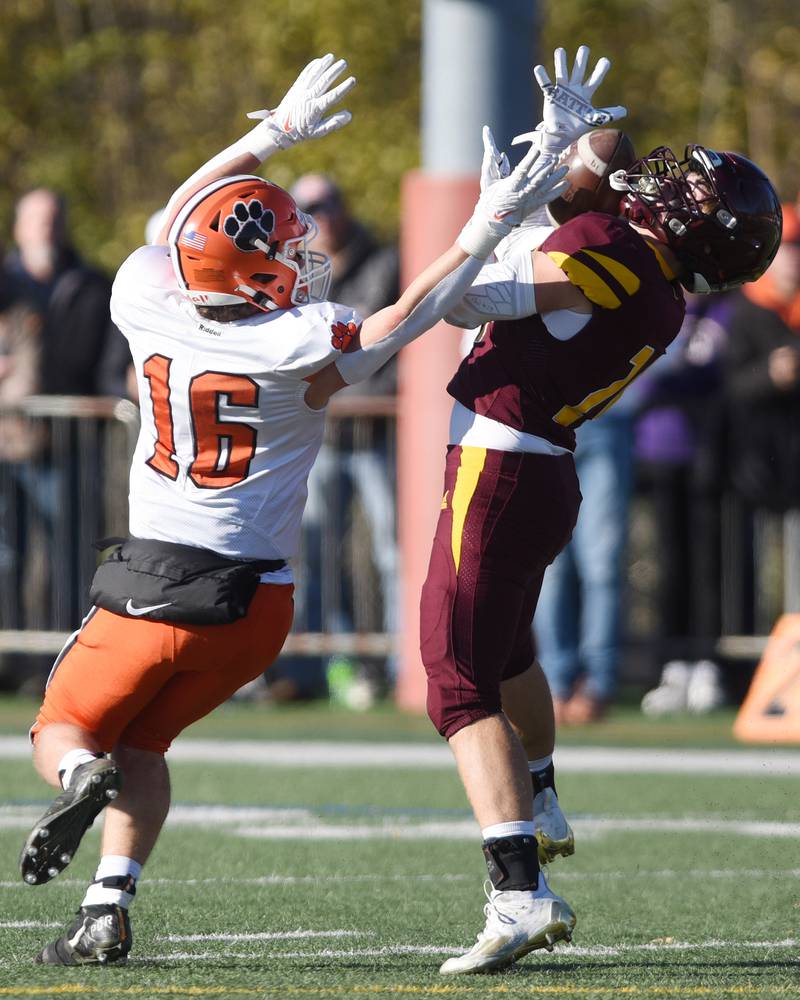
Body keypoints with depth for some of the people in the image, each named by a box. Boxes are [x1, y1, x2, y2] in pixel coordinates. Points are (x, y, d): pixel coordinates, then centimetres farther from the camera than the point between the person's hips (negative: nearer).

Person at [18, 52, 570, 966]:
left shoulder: (147, 301, -9)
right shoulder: (296, 348, -17)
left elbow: (182, 222, 12)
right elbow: (409, 317, -2)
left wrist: (274, 134, 18)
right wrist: (486, 230, 4)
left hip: (152, 589, 1)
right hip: (254, 601, -1)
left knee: (66, 734, 17)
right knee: (141, 743, 20)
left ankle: (82, 777, -20)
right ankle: (108, 913, 2)